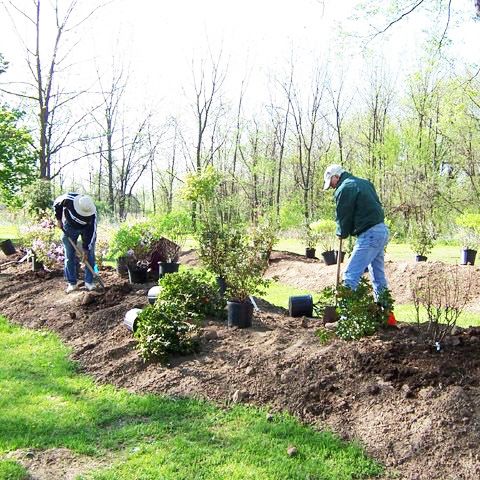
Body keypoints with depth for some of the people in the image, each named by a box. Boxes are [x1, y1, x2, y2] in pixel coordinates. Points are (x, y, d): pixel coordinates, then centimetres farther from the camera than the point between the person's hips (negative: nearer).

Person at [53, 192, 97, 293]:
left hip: (86, 228, -1)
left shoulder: (92, 213, -35)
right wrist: (59, 219, -10)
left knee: (90, 254, -6)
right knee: (69, 256, 1)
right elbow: (56, 204, -10)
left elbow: (91, 232, -26)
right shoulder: (68, 199, -35)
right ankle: (72, 283, 8)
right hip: (70, 227, 1)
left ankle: (89, 282, 3)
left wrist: (86, 249, -22)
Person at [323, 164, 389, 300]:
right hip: (382, 230, 10)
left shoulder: (344, 189, -9)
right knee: (378, 276, 15)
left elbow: (343, 216, -6)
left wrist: (342, 233, 14)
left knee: (350, 276, -11)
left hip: (369, 234, -10)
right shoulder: (364, 182, 19)